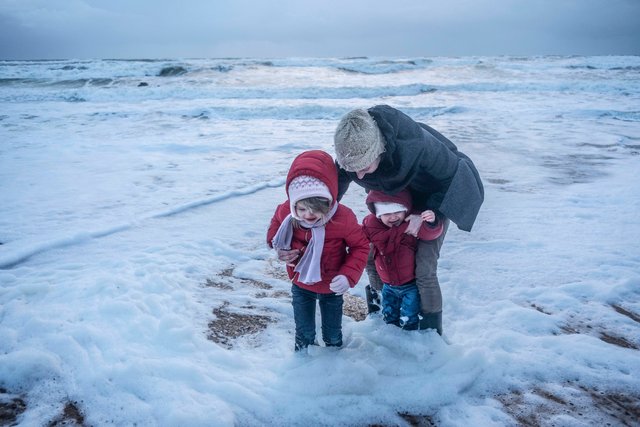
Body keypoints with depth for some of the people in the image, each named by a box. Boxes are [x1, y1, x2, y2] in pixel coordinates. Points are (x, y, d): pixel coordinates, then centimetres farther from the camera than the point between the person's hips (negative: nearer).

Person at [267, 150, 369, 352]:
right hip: (301, 285, 1)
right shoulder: (286, 211, -25)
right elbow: (274, 229, 0)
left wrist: (349, 275, -30)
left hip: (331, 287, -1)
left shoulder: (343, 217, -33)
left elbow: (361, 246, -17)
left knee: (333, 333, 25)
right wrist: (280, 248, -20)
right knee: (304, 332, 24)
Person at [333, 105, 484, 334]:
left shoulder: (416, 145, -43)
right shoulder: (352, 152, -29)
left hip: (435, 200, -5)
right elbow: (337, 182, -7)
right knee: (371, 254, 4)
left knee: (424, 268, -10)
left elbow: (453, 176, -26)